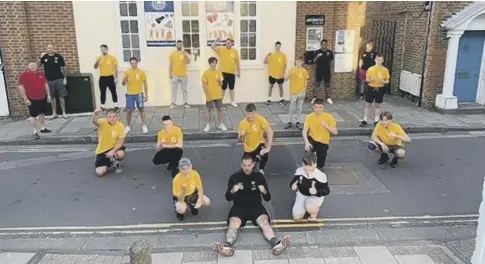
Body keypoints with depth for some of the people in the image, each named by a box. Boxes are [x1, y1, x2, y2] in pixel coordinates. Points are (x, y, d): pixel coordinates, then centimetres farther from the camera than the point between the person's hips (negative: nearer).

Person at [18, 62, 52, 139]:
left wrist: (48, 95, 10)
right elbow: (21, 88, -12)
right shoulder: (24, 75, -9)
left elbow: (46, 85, 14)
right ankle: (34, 132, 4)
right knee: (33, 115, -2)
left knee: (42, 113, 15)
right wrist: (25, 99, -16)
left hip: (43, 98, 6)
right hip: (32, 99, -6)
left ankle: (42, 128, 30)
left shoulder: (41, 74, 7)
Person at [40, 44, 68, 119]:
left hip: (59, 79, -2)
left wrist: (65, 78, -4)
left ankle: (64, 113, 5)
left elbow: (64, 67, 1)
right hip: (49, 80, 2)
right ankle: (54, 113, 16)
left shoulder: (59, 56, -1)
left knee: (61, 96, -1)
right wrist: (41, 57, -17)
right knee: (52, 97, 8)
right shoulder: (44, 57, 5)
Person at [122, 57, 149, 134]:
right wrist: (125, 78, -22)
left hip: (139, 94, -1)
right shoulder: (127, 72, -3)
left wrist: (146, 95, -2)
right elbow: (123, 84, -1)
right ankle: (128, 126, 18)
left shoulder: (141, 72, -6)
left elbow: (145, 84, 0)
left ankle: (144, 126, 14)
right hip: (129, 94, 1)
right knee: (129, 110, 3)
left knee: (141, 109, 5)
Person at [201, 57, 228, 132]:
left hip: (218, 95, 3)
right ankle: (208, 125, 16)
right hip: (210, 96, -3)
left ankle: (221, 124, 19)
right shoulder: (206, 72, -9)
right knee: (209, 110, 6)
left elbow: (221, 84, 6)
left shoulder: (219, 72, 1)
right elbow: (204, 85, -8)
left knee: (219, 109, 9)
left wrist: (219, 81, -18)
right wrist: (207, 95, -13)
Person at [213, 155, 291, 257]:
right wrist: (232, 191, -20)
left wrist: (264, 191, -20)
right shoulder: (234, 177, 2)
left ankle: (276, 244, -48)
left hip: (256, 205, 0)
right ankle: (228, 246, -49)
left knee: (264, 222, -29)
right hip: (239, 206, 0)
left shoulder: (259, 176, 3)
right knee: (234, 224, -30)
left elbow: (268, 198, 4)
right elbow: (228, 198, 2)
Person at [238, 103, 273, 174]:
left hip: (259, 144, -2)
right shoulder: (243, 123, -17)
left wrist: (268, 147, -42)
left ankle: (261, 170, -3)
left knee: (264, 153, -35)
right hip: (248, 149, 2)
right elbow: (241, 141, -10)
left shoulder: (260, 119, -22)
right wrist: (241, 135, -35)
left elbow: (270, 131, -30)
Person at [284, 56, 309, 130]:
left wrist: (304, 90, -3)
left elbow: (306, 81, 5)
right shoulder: (291, 70, -5)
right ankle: (290, 122, 12)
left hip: (301, 92, 2)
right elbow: (285, 79, -11)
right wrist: (290, 74, -28)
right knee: (292, 108, 4)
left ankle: (298, 122, 17)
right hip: (293, 92, -1)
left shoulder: (304, 70, 0)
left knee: (299, 108, 8)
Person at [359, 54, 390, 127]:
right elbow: (366, 79, 0)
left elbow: (387, 81, 2)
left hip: (380, 89, 1)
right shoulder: (370, 69, -7)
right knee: (368, 104, 5)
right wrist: (371, 80, -21)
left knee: (377, 105, 11)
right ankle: (365, 120, 13)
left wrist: (382, 81, -19)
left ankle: (376, 121, 20)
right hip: (371, 88, -1)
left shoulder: (385, 70, -5)